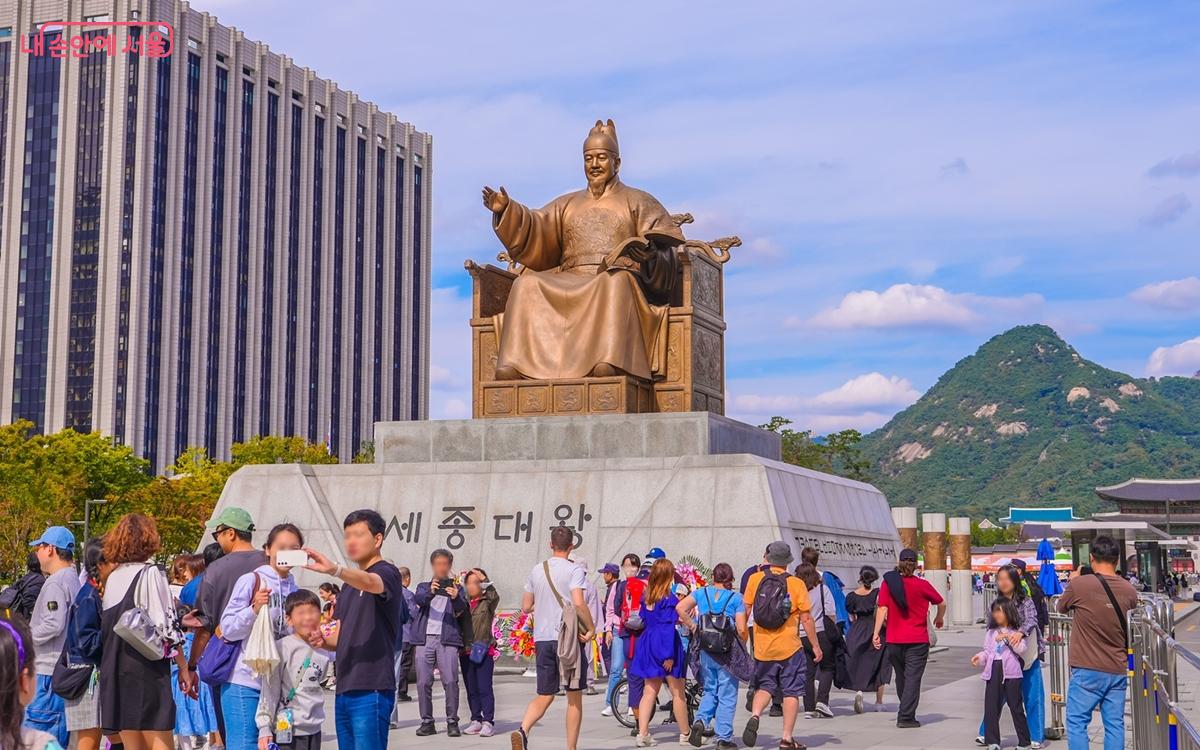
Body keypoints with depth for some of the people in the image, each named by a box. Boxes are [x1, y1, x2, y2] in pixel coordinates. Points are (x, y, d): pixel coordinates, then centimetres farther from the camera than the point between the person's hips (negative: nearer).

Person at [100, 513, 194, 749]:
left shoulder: (112, 578, 11)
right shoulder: (150, 573, -7)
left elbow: (106, 627, 13)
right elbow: (164, 625, -10)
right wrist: (184, 667, -4)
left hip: (114, 668, 6)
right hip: (146, 668, -6)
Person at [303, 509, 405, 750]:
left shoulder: (387, 573, -4)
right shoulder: (349, 585, 22)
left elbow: (370, 582, -29)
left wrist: (334, 569, -47)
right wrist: (324, 641, 1)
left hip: (371, 691, -8)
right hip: (344, 691, 8)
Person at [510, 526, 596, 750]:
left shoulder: (537, 570, 9)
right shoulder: (574, 570, -7)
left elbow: (526, 607, 13)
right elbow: (578, 603, -20)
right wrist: (591, 628, -9)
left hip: (542, 638, 4)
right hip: (569, 638, -4)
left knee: (544, 696, 9)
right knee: (574, 697, 8)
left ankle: (523, 730, -17)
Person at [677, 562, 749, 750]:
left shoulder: (702, 593, 4)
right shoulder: (736, 598, -4)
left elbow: (680, 608, -8)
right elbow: (741, 630, -9)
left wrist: (692, 626, 3)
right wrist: (744, 639, 13)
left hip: (705, 650, 3)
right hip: (728, 652, -3)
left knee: (710, 691, 19)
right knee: (727, 695, 6)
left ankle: (700, 721, -5)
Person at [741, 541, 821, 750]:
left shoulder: (755, 579, -1)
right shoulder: (796, 584, -6)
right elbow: (806, 618, -5)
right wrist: (816, 646, 5)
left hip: (762, 647, 3)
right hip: (789, 647, -2)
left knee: (764, 687, 18)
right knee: (791, 692, 8)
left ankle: (754, 716, -9)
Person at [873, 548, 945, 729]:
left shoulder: (888, 583, -3)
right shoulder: (922, 585, -6)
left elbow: (882, 608, -9)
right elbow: (941, 603, 7)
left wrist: (876, 633, -8)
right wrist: (939, 619, 27)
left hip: (894, 640, 3)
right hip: (918, 640, -3)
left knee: (901, 677, 17)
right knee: (913, 678, -2)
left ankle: (906, 713, 29)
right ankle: (906, 717, -9)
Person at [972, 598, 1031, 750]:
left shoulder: (1017, 632, 1)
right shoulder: (991, 632, 16)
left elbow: (1022, 649, -12)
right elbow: (987, 651, 15)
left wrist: (1008, 637, -20)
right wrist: (980, 657, -4)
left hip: (1011, 672, -4)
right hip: (993, 671, 4)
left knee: (1016, 706, 1)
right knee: (991, 706, 0)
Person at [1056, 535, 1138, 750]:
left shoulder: (1079, 584, -11)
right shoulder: (1129, 590, 2)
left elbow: (1061, 608, 7)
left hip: (1088, 670, -4)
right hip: (1117, 671, 4)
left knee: (1077, 722, 1)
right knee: (1115, 724, 7)